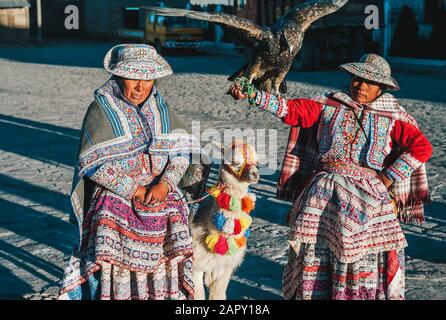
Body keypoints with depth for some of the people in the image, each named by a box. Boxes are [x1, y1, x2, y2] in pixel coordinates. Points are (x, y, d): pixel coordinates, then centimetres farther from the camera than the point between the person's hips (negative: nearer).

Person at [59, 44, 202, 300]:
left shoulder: (160, 108, 7)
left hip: (160, 200, 4)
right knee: (114, 269, -7)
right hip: (115, 204, -3)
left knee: (160, 268, 1)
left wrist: (164, 184, -15)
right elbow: (93, 164, -13)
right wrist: (134, 190, -14)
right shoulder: (102, 109, -6)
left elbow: (182, 152, 2)